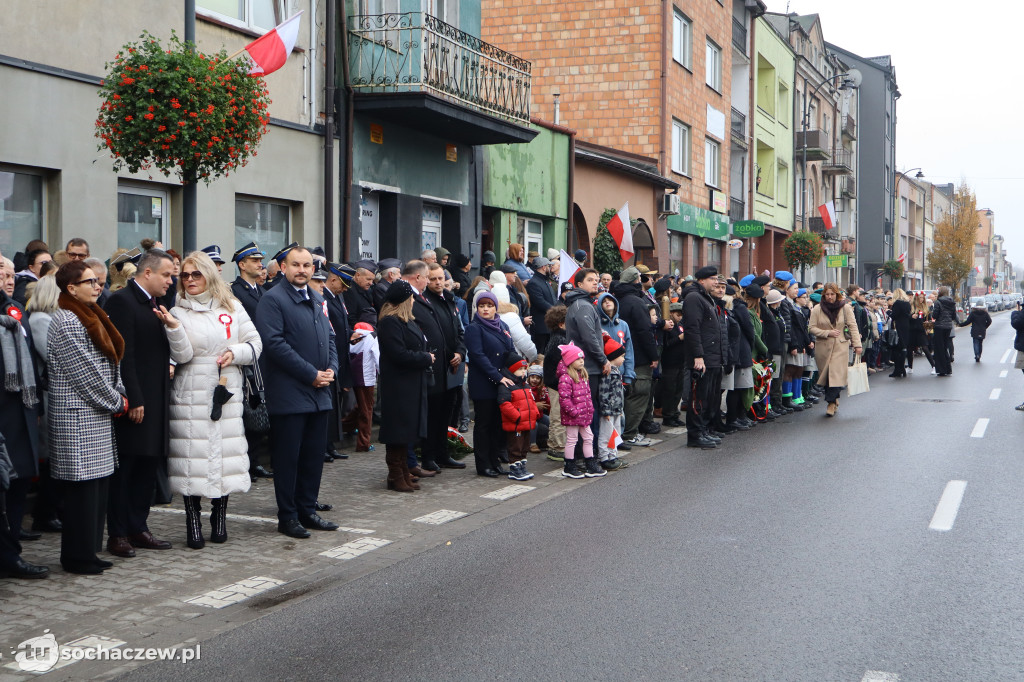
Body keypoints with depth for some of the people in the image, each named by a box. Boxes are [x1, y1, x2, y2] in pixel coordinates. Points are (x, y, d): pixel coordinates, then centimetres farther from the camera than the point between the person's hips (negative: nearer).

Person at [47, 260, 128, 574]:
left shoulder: (91, 317, 17)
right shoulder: (66, 322, -13)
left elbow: (111, 362, 18)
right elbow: (86, 373, -15)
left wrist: (119, 397, 4)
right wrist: (117, 403, -7)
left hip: (98, 417, 10)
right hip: (77, 419, -9)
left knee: (98, 485, 10)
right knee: (82, 487, -5)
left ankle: (88, 551, 17)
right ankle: (77, 556, 3)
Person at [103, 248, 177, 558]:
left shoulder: (154, 304, 16)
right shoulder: (121, 301, -12)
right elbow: (123, 355, -17)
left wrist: (168, 365, 8)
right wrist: (133, 400, -20)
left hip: (154, 401, 9)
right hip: (133, 402, -9)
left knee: (148, 467, 12)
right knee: (123, 470, 0)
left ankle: (138, 528, 21)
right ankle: (118, 534, 7)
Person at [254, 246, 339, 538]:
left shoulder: (318, 300, 16)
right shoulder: (272, 299, -8)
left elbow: (330, 337, 20)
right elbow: (274, 343, -16)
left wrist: (331, 369, 1)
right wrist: (310, 374, -16)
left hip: (319, 393, 7)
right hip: (289, 394, -7)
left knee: (314, 455, 12)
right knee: (288, 457, 0)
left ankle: (307, 510, 22)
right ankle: (287, 516, 9)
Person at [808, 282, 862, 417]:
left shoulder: (845, 308, 3)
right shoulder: (817, 310, 2)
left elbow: (853, 326, 1)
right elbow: (811, 328, 0)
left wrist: (857, 344, -6)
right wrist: (827, 333, -11)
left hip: (840, 346, -1)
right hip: (823, 347, 1)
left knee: (837, 374, -12)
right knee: (825, 374, 3)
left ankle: (831, 403, -9)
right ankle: (834, 400, 20)